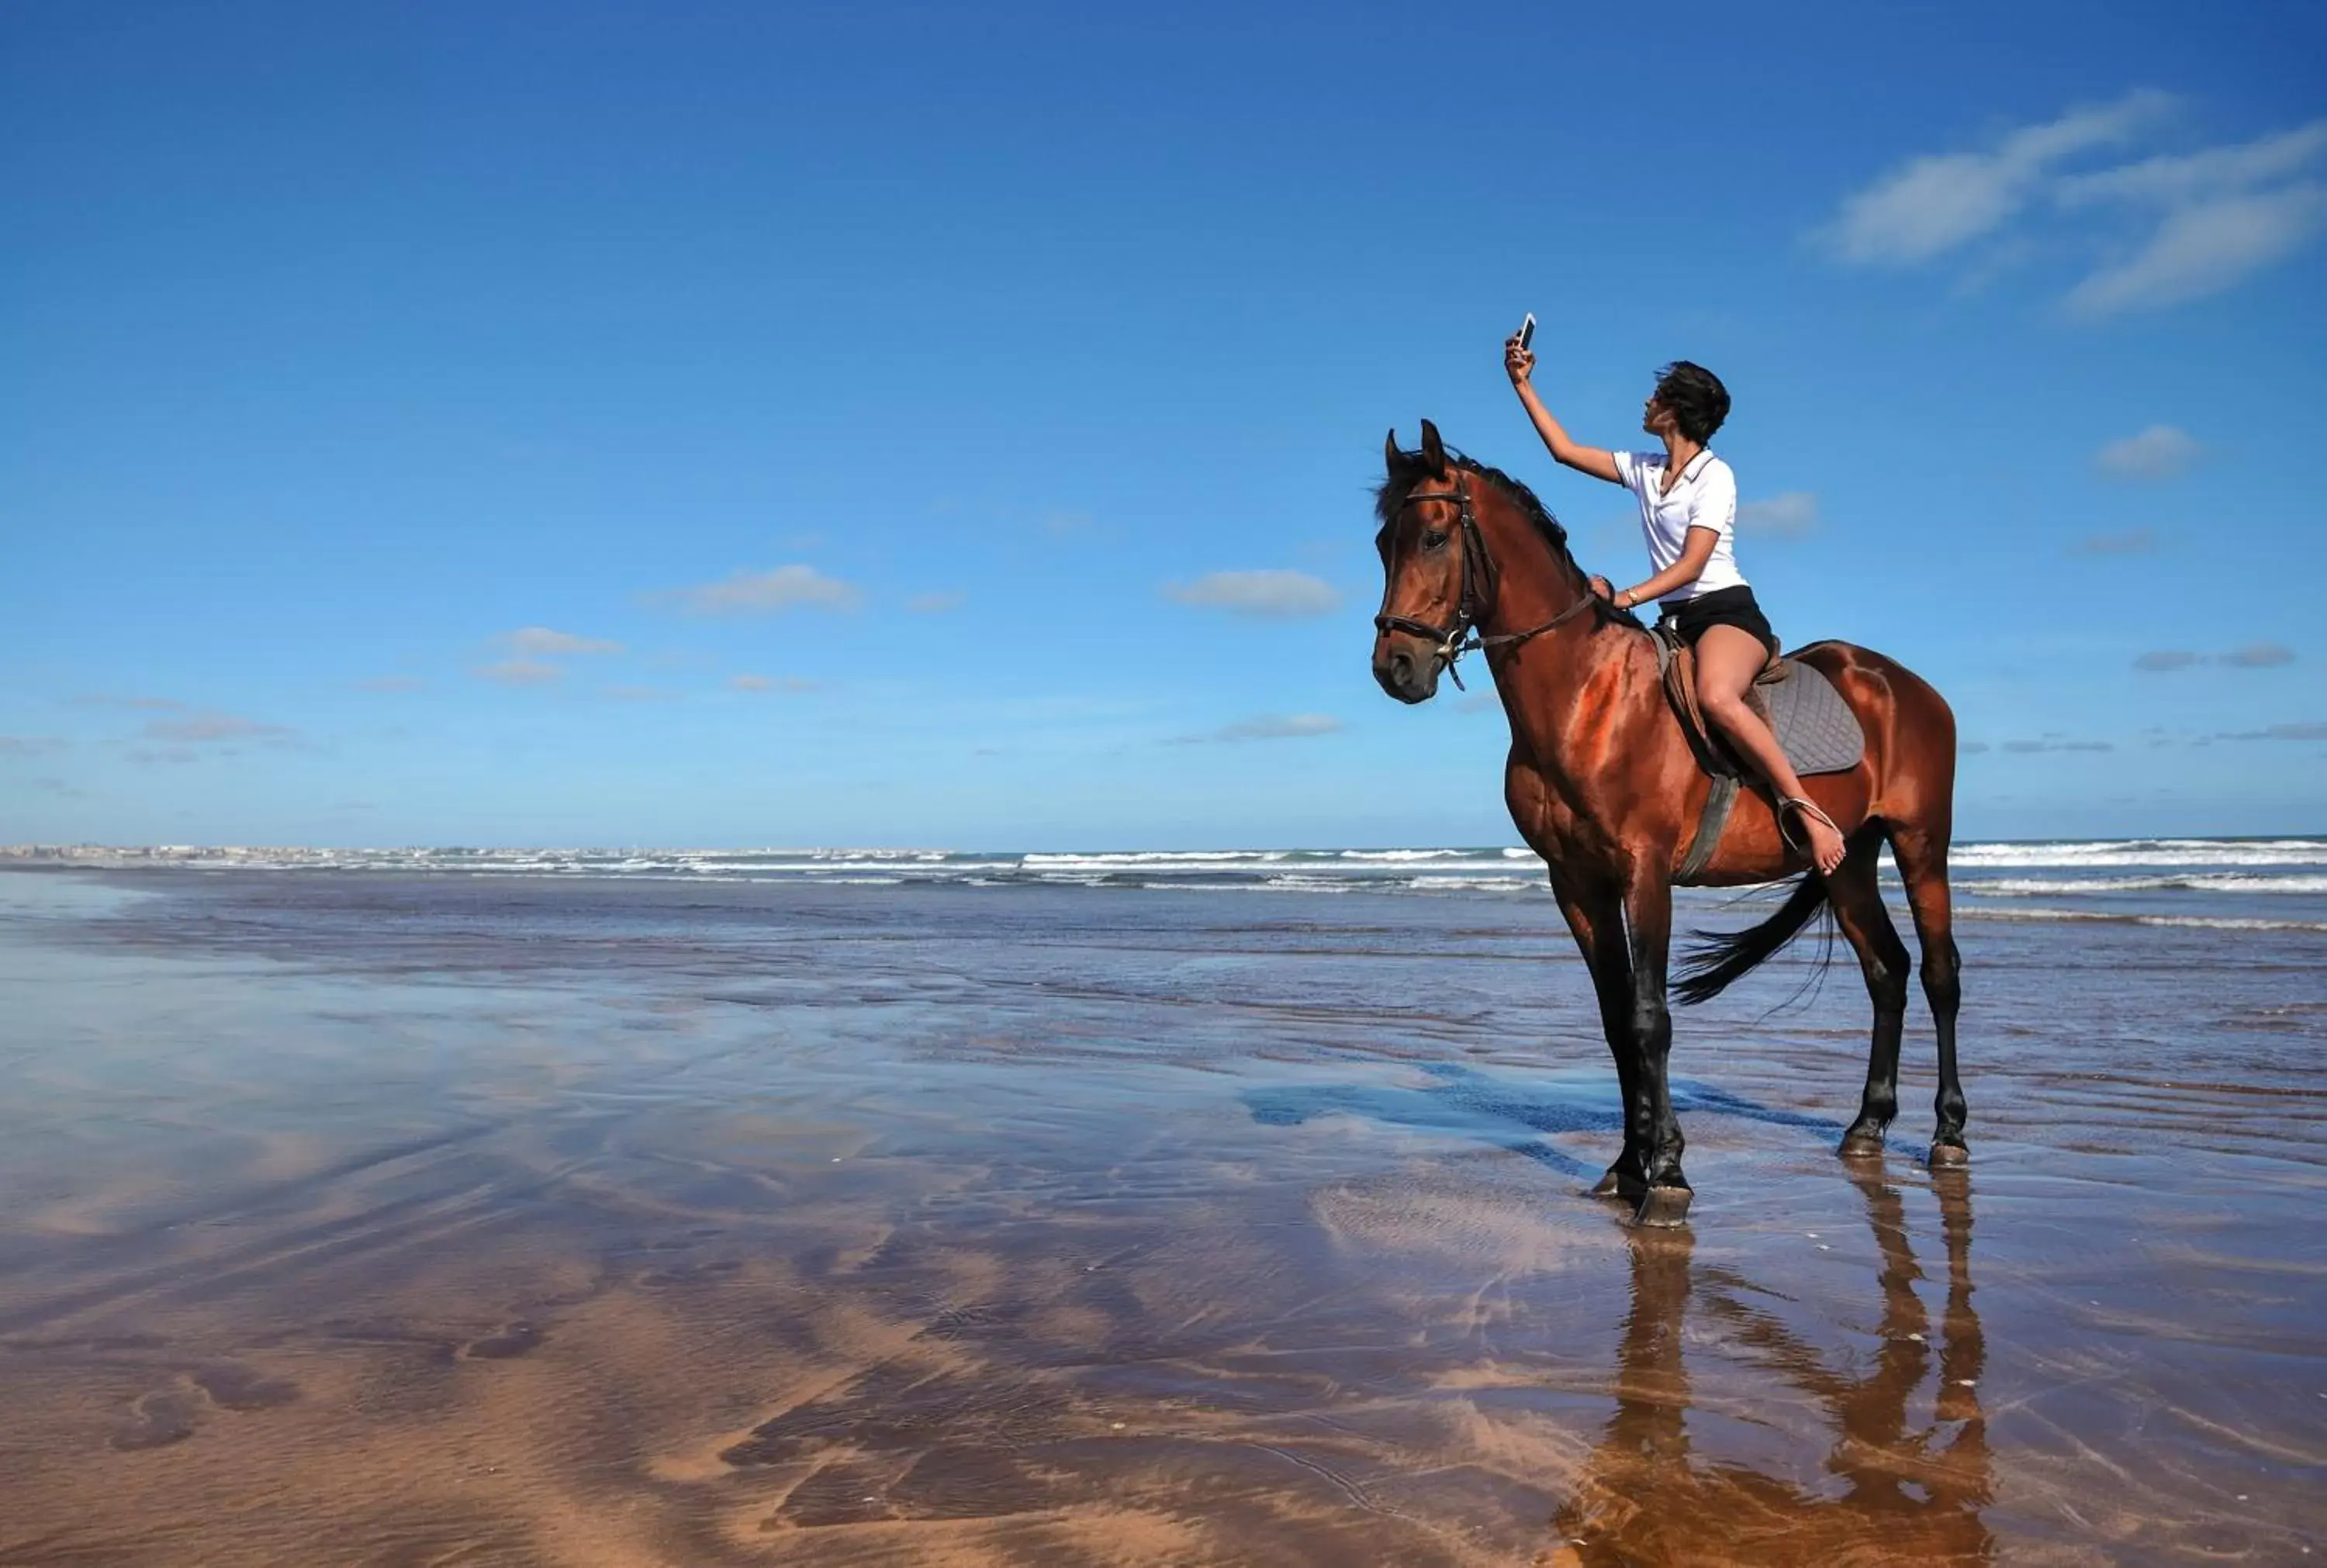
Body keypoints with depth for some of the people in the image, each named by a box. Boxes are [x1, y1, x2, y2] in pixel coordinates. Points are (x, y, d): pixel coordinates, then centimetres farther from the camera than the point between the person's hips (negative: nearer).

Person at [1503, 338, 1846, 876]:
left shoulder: (1714, 475, -6)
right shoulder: (1644, 470, 14)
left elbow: (1692, 563, -16)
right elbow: (1565, 450, 16)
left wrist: (1628, 597, -27)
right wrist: (1523, 385, 15)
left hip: (1728, 610, -9)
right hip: (1676, 619, 9)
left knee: (1716, 696, -37)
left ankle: (1808, 813, -32)